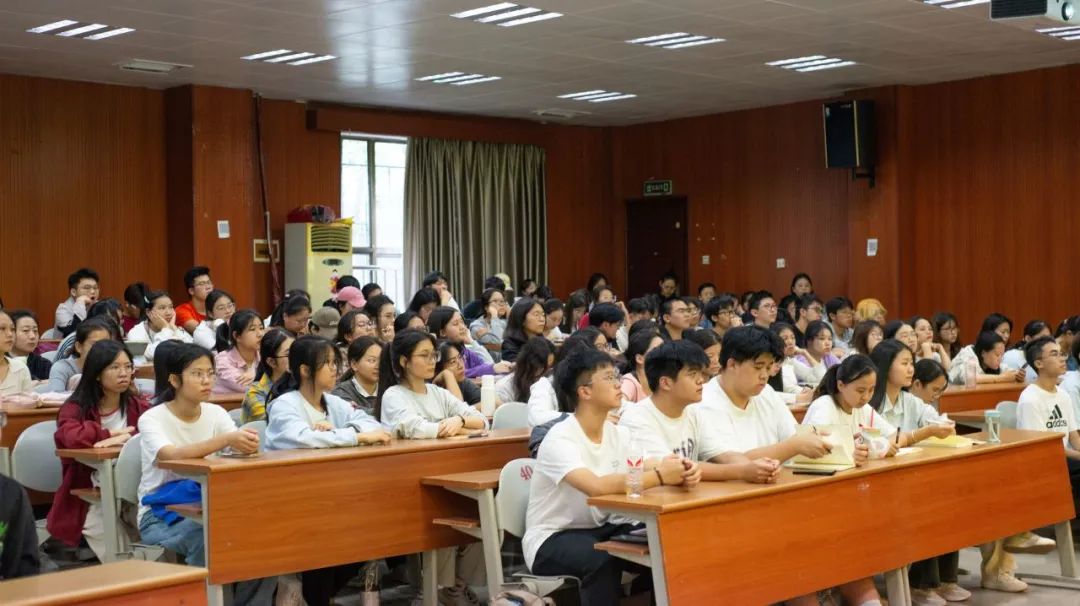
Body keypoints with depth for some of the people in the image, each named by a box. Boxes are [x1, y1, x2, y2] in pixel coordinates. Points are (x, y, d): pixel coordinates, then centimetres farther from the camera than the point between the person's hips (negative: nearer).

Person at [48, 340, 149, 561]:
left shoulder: (137, 406, 10)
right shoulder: (75, 409, -1)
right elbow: (69, 436, -24)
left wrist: (124, 438, -23)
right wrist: (110, 434, -10)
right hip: (90, 499, -3)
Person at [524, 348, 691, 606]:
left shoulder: (619, 435, 3)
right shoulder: (559, 439, -21)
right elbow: (597, 486, -37)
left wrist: (681, 473, -29)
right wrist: (659, 477, -30)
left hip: (602, 528, 6)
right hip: (552, 539, -6)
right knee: (603, 560, -36)